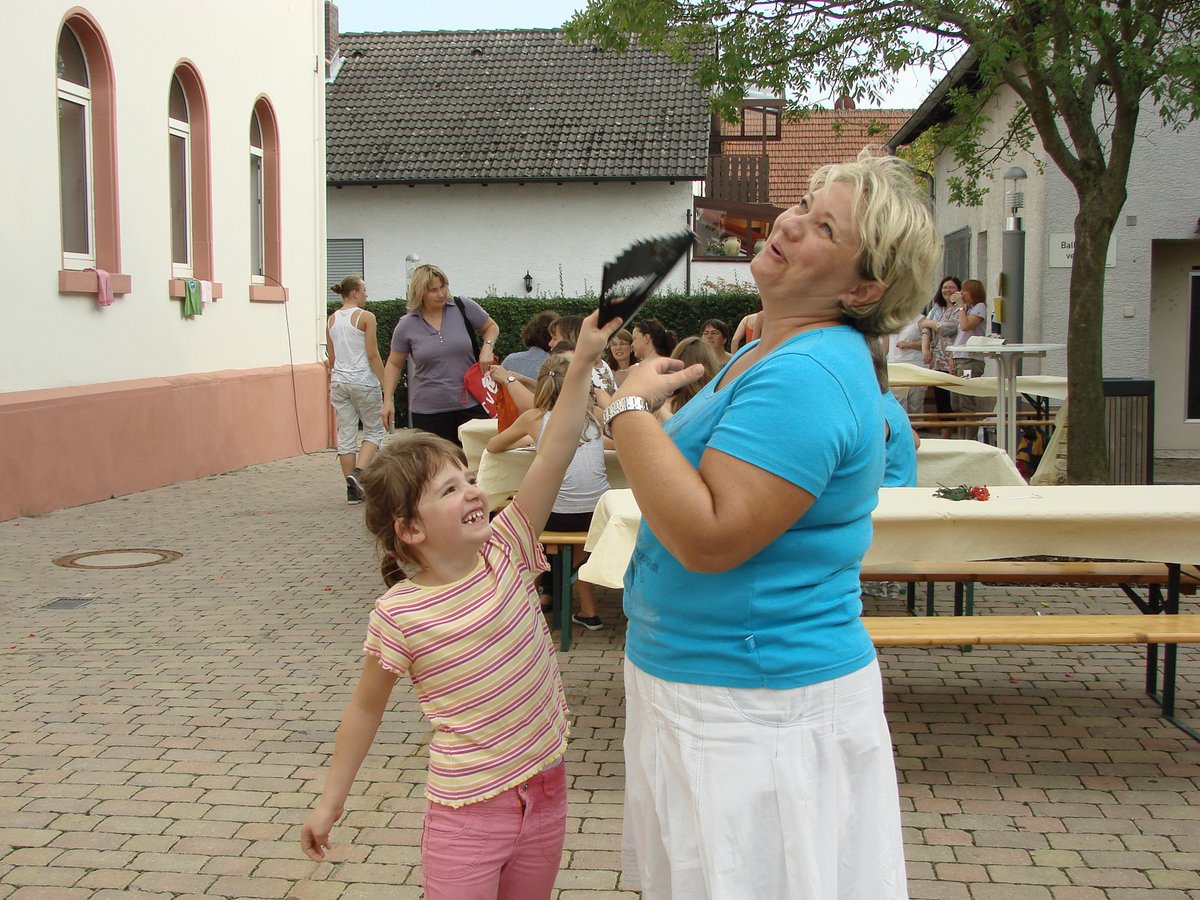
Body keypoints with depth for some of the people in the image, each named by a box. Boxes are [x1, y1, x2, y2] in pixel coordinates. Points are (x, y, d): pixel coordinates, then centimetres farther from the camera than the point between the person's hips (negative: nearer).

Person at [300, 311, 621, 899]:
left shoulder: (504, 552, -6)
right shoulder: (398, 615, -15)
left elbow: (553, 455, -15)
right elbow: (366, 708, -1)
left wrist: (582, 361, -23)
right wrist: (330, 802, 5)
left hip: (545, 790, 4)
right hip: (467, 811, -4)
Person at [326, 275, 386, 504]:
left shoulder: (332, 319, 10)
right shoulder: (365, 317, -8)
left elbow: (332, 358, 14)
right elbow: (373, 355, -11)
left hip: (339, 382, 6)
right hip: (364, 381, -6)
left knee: (346, 435, 7)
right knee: (374, 430, 8)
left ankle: (352, 488, 8)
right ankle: (358, 472, -12)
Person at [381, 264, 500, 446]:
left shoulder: (464, 308, -1)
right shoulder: (407, 325, 1)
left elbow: (491, 327, 15)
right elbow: (394, 364, 11)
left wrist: (487, 347, -5)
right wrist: (388, 400, 4)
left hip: (471, 403, 0)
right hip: (429, 409, 0)